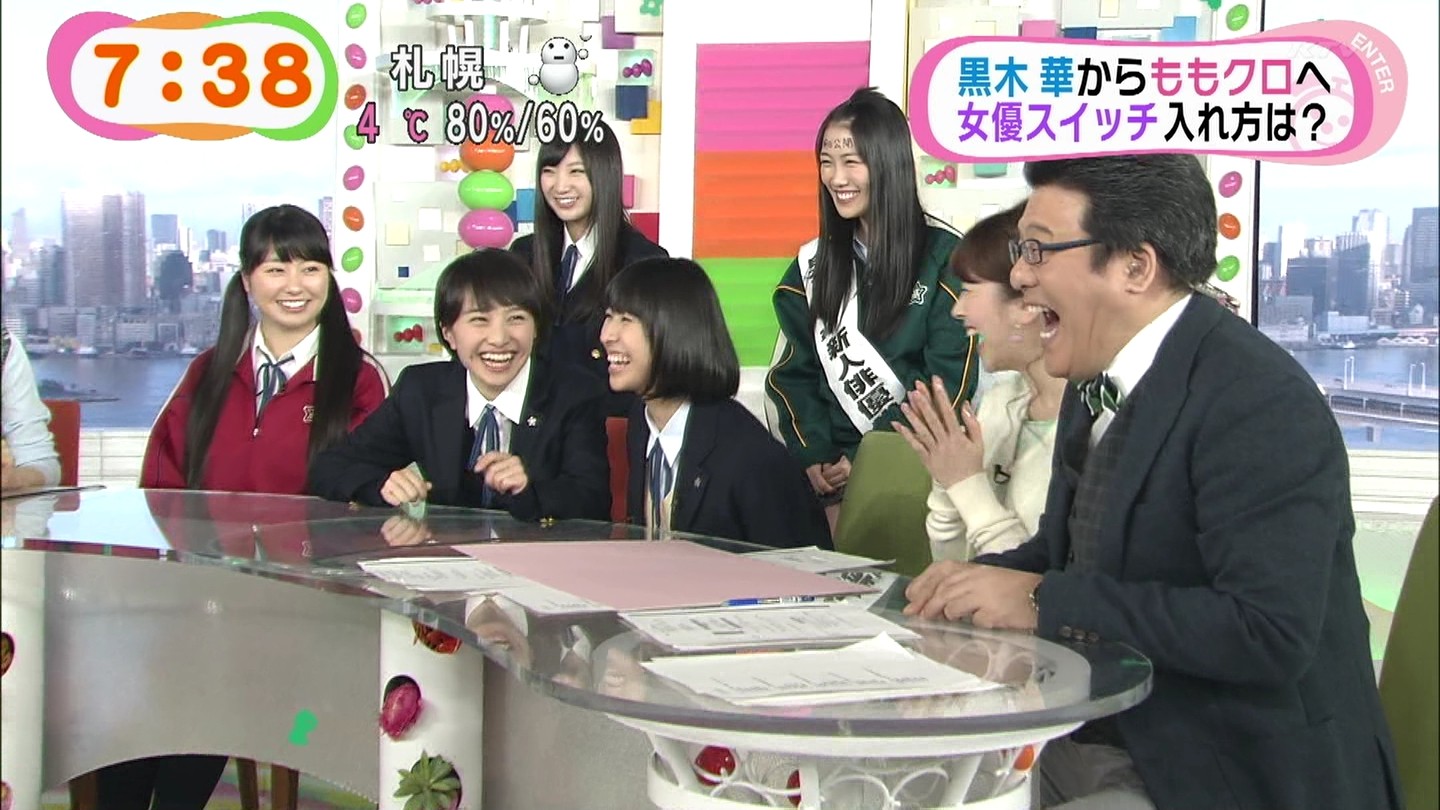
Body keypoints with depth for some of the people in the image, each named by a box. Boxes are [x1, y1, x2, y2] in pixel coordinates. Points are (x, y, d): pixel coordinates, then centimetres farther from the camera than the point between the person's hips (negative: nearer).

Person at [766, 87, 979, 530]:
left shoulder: (942, 259, -3)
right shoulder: (813, 264, 12)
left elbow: (949, 380, -6)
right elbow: (793, 374, 12)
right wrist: (813, 457, -4)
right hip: (832, 477, 3)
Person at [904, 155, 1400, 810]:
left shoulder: (1260, 401, -21)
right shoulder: (1095, 384, 7)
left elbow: (1269, 631, -29)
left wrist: (1043, 601, -24)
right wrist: (982, 579, -3)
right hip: (1104, 741, 8)